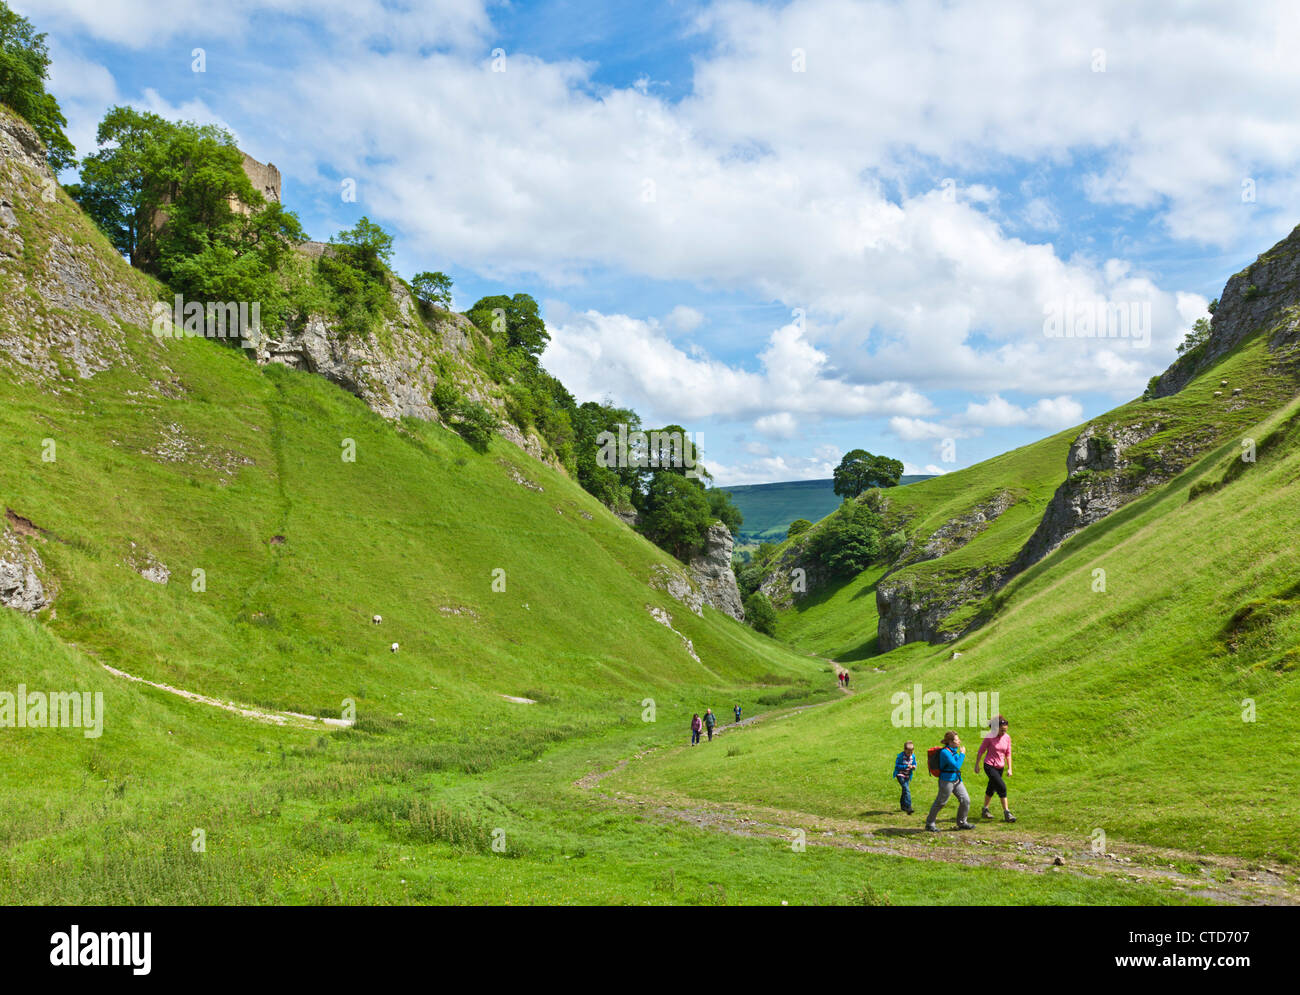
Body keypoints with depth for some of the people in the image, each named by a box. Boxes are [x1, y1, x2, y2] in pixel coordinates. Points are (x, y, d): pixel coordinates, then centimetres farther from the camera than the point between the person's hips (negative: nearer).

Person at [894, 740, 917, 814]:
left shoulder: (913, 756, -2)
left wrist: (914, 767, -13)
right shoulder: (900, 756, -19)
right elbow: (897, 766, -18)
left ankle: (903, 805, 35)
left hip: (907, 776, 6)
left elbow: (914, 764, 11)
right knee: (906, 789, -20)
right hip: (900, 775, -6)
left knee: (905, 790, 16)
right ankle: (908, 807, -25)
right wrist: (906, 766, -27)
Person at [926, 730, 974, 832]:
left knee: (965, 800, 7)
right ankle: (929, 824, 18)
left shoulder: (954, 750, 6)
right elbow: (956, 766, -26)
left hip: (956, 780, 9)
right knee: (940, 803, 4)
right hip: (947, 780, -8)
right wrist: (962, 754, -19)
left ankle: (962, 822, 24)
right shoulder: (945, 752, -22)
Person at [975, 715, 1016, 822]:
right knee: (1002, 787, -16)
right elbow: (981, 751, -5)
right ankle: (1006, 813, -13)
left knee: (991, 789, 16)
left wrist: (1009, 768, 5)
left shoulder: (1007, 737, -1)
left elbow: (1008, 754, 8)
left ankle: (985, 810, 32)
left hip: (1000, 767, 5)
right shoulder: (989, 737, -15)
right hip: (990, 766, -5)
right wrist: (976, 765, 1)